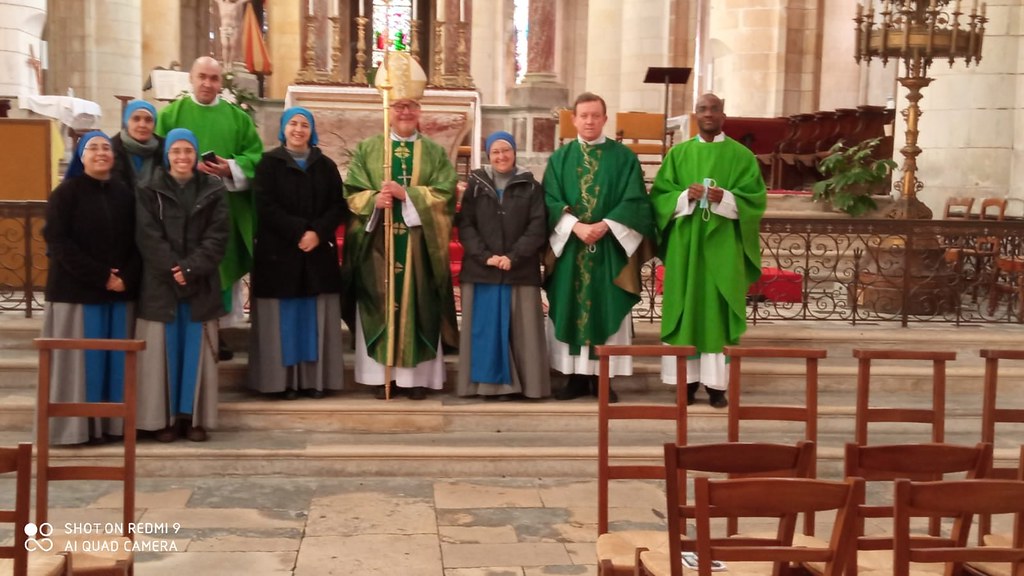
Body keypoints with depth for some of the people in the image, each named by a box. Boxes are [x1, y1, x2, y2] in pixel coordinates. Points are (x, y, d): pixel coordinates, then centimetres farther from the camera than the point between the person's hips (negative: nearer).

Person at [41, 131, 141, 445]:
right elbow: (58, 242, -11)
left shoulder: (125, 193, 11)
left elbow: (137, 241, 10)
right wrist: (101, 276, -16)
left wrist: (127, 277, -9)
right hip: (77, 290, -4)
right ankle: (76, 425, 5)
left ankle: (111, 422, 13)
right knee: (80, 360, -1)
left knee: (115, 359, 6)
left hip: (121, 291, 4)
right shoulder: (66, 192, -2)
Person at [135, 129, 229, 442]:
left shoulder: (213, 190, 7)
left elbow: (218, 236, -2)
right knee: (164, 350, 0)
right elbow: (148, 237, -4)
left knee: (195, 349, 3)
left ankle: (193, 416, 9)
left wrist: (192, 267, -14)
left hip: (201, 283, 1)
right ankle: (165, 417, 6)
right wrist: (174, 270, -15)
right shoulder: (151, 191, 5)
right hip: (161, 283, -1)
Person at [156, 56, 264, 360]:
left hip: (226, 206, 2)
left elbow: (255, 155, 5)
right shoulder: (171, 114, 6)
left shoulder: (237, 117, 11)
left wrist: (231, 168, -13)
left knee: (223, 265, 5)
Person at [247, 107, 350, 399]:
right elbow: (265, 205, -7)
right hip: (278, 250, -2)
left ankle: (315, 378, 6)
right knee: (285, 316, -3)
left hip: (319, 250, 3)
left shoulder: (326, 165, 12)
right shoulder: (269, 163, 3)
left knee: (314, 316, 2)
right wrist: (298, 232, -17)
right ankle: (285, 379, 2)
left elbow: (339, 206, 4)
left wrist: (318, 232, -13)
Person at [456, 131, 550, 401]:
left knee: (515, 327, -1)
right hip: (481, 269, 1)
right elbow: (465, 226, 0)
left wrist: (513, 257, -15)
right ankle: (487, 382, 6)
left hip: (519, 270, -1)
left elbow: (538, 228, -3)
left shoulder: (531, 187, 6)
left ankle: (510, 383, 4)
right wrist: (485, 256, -13)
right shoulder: (476, 185, 8)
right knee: (485, 327, 1)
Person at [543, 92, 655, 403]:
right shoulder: (559, 158, 8)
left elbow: (635, 201, -4)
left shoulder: (624, 157, 3)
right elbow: (551, 201, -1)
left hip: (611, 247, -1)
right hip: (570, 246, 1)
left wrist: (605, 226, -17)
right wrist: (576, 226, -17)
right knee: (571, 311, 3)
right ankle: (577, 376, 11)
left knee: (607, 312, 1)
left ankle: (602, 377, 8)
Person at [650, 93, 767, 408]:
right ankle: (687, 379, 8)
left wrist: (725, 199, -18)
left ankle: (716, 383, 4)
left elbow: (755, 198, -2)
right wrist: (685, 196, -15)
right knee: (686, 309, 1)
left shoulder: (741, 155, 4)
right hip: (685, 245, 1)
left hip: (723, 247, -1)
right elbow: (659, 196, 3)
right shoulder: (678, 153, 9)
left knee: (718, 311, -1)